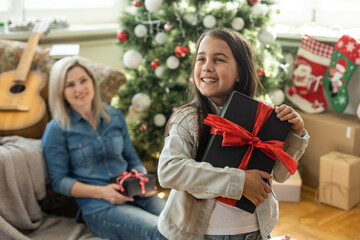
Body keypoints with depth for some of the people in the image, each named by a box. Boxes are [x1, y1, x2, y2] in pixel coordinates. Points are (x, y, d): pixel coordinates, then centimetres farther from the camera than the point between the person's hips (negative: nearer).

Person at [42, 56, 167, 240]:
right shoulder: (57, 130, -1)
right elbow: (59, 180, -2)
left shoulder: (114, 116, 13)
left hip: (133, 195, 5)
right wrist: (101, 192, -15)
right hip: (98, 208, -5)